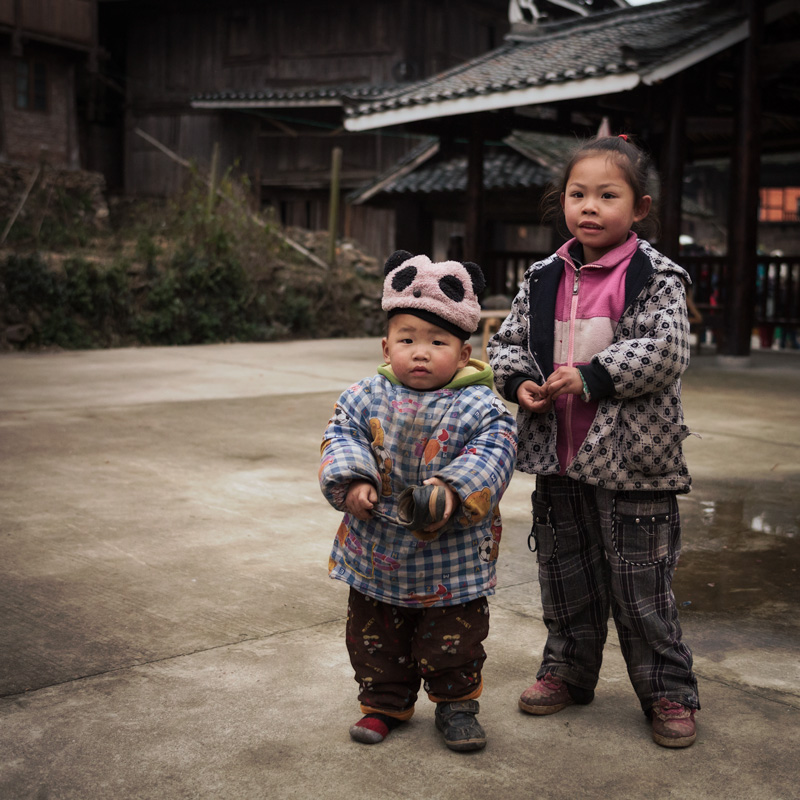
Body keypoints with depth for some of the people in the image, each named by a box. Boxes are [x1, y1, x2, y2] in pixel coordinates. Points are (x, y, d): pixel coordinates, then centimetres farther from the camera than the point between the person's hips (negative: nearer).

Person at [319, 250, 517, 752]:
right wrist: (352, 480, -22)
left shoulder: (478, 406, -11)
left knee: (454, 640, 11)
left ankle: (457, 705, 32)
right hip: (377, 551, 3)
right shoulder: (366, 397, -3)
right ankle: (385, 703, 36)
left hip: (452, 557, -2)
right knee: (374, 636, 16)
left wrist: (454, 489, -31)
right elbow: (341, 438, -4)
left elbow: (494, 452, -17)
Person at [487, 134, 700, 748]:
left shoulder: (655, 276, -7)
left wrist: (590, 377, -22)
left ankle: (668, 691, 19)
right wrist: (519, 382, -7)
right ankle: (568, 671, 35)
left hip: (632, 457, -5)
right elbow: (508, 340, 14)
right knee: (564, 573, 17)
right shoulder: (544, 279, 7)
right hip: (558, 454, 5)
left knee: (641, 583, 3)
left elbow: (666, 351, -18)